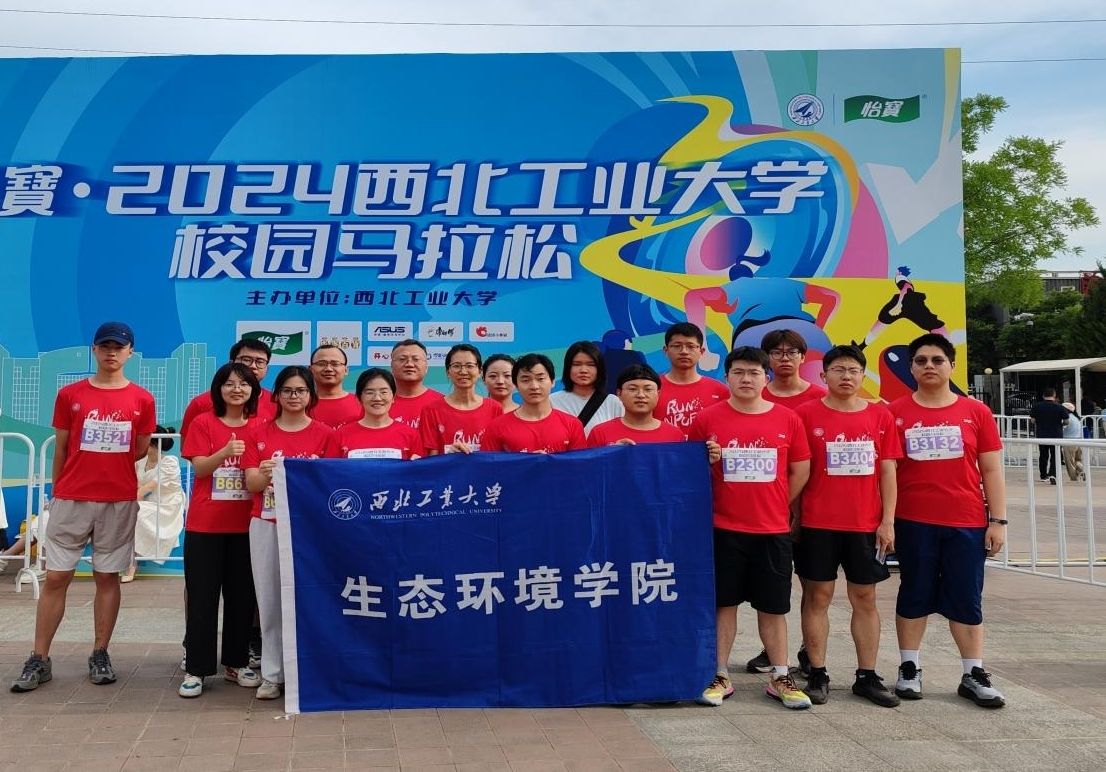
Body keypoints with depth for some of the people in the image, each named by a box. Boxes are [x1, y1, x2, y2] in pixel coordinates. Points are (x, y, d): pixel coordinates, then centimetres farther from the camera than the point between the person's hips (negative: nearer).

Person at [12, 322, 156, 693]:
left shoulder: (142, 400, 2)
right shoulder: (69, 395, 4)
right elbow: (61, 450, 8)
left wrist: (105, 470, 8)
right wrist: (58, 492, 11)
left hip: (119, 502, 0)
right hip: (70, 500, 0)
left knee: (107, 577, 6)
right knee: (55, 577, 1)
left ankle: (100, 655, 15)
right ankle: (39, 661, 8)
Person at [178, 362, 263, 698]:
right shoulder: (203, 423, 1)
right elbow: (199, 468, -9)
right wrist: (226, 451, -26)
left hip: (245, 525, 2)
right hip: (205, 525, -2)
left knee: (241, 595, 8)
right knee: (202, 596, 0)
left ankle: (236, 663, 20)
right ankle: (196, 668, 6)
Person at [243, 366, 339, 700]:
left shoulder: (325, 434, 4)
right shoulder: (260, 434, 9)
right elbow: (251, 484, 3)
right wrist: (265, 475, -18)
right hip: (266, 524, 2)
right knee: (269, 599, 2)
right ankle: (272, 674, 10)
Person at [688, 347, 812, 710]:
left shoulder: (788, 420, 1)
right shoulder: (708, 419, -3)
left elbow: (800, 470, 7)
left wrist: (777, 506, 6)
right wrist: (717, 503, -2)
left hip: (773, 530, 1)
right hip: (724, 529, -1)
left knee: (773, 607, 9)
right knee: (724, 604, 7)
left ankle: (780, 678, 20)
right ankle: (721, 676, 17)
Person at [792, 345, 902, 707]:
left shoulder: (880, 416, 5)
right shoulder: (806, 413, -2)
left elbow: (887, 471, 6)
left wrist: (888, 520, 0)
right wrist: (792, 518, -2)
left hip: (866, 525, 2)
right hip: (817, 524, -2)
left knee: (865, 598, 9)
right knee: (817, 596, 4)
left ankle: (867, 676, 17)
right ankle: (817, 675, 13)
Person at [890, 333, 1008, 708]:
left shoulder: (976, 412, 2)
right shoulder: (895, 413, 0)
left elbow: (991, 470, 4)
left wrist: (998, 520, 0)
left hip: (967, 522, 1)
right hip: (913, 521, -1)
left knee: (966, 599, 7)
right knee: (914, 595, 10)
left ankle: (974, 675, 17)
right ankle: (909, 669, 21)